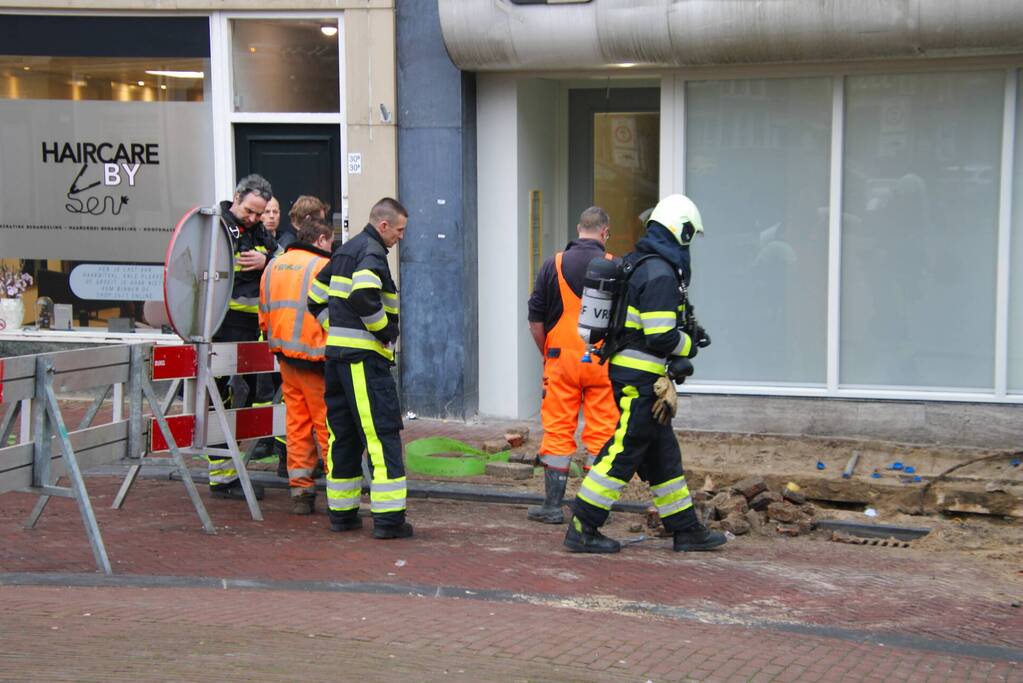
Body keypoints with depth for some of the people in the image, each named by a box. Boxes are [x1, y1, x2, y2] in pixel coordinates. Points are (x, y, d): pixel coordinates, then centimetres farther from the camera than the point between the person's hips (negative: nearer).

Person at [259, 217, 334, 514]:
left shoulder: (273, 266, 14)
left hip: (284, 355, 7)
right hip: (315, 356, -7)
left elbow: (264, 314, 18)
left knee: (297, 421, 11)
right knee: (328, 422, -3)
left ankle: (300, 490, 12)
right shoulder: (323, 266, -10)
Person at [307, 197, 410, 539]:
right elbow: (364, 296, -27)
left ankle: (341, 512, 19)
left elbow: (316, 298, 23)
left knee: (342, 434, 13)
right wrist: (386, 329, -14)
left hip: (336, 355, 10)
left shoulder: (345, 251, 19)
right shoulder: (372, 252, -10)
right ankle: (388, 518, -10)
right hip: (364, 357, -9)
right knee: (383, 435, -8)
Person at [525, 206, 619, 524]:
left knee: (557, 432, 6)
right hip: (603, 361, -1)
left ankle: (553, 505, 8)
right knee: (601, 433, 5)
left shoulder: (554, 264, 1)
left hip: (562, 358, 1)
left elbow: (535, 319, 3)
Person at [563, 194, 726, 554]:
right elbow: (661, 338, -23)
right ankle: (582, 529, 0)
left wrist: (685, 332, 15)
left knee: (663, 454, 15)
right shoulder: (660, 274, -18)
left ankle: (686, 529, 23)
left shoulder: (636, 265, 14)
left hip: (628, 372, 11)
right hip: (641, 379, -11)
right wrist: (688, 345, -4)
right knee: (623, 454, -5)